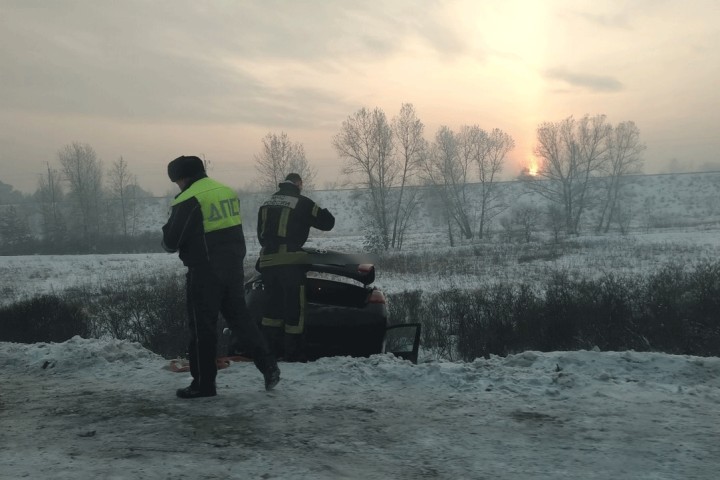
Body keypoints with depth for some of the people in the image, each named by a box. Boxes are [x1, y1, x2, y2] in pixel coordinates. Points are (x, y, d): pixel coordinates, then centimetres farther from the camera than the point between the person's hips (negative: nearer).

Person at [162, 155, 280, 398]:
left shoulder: (188, 200, -14)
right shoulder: (229, 191, 10)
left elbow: (171, 241, -10)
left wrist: (170, 242, 10)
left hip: (204, 273, -7)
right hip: (233, 268, 7)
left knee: (203, 326, 4)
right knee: (239, 316, 17)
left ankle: (204, 383, 12)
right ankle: (268, 364, 9)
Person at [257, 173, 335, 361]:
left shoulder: (266, 204, 16)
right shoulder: (301, 203, -3)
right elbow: (327, 222, 1)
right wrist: (323, 212, 22)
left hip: (267, 261, 6)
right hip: (290, 261, -6)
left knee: (272, 306, 15)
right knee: (294, 307, 0)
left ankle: (268, 350, 16)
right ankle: (293, 354, 2)